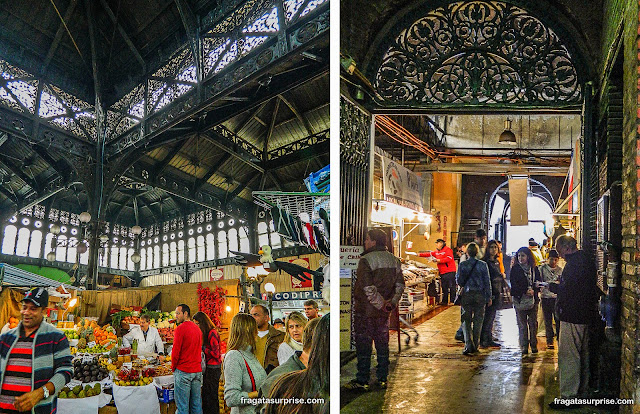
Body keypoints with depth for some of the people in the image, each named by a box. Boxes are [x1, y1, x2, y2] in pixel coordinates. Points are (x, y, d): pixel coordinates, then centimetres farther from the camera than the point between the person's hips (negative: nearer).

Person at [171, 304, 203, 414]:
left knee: (182, 405, -1)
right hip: (197, 370, 7)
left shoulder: (181, 328, -11)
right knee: (196, 403, 11)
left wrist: (173, 367, 2)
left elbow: (176, 351, -11)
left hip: (183, 371, -7)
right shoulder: (197, 328, 12)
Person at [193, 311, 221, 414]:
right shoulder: (205, 333, 12)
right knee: (205, 393, 13)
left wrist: (203, 348, -13)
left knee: (211, 395, -4)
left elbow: (215, 354, -18)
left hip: (213, 368, -9)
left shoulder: (212, 333, -15)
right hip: (209, 367, 9)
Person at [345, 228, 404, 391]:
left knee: (363, 344, 1)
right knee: (383, 343, 13)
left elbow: (368, 288, -22)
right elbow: (400, 285, 6)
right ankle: (382, 379, 19)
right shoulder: (394, 260, 7)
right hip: (384, 312, 6)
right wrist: (392, 302, 2)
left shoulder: (366, 260, -15)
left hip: (365, 310, -6)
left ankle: (362, 380, 6)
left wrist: (381, 303, -14)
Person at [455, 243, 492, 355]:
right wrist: (489, 297, 5)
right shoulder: (483, 265, -3)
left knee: (466, 321, 5)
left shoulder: (462, 265, -5)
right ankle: (475, 346, 15)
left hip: (467, 295, -1)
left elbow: (458, 280, -3)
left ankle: (468, 344, -11)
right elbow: (487, 282, -1)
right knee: (478, 320, 11)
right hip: (480, 295, 1)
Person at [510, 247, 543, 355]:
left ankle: (534, 345, 10)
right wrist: (525, 291, -15)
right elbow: (514, 284, -4)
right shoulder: (515, 269, 3)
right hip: (519, 299, -2)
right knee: (522, 324, -1)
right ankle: (524, 346, 4)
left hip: (533, 299, 2)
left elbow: (539, 282, 5)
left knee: (533, 323, 0)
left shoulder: (534, 269, 10)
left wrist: (533, 291, -14)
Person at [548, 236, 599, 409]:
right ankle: (581, 391, 28)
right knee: (582, 354, 18)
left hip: (573, 315, -11)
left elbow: (567, 289, -22)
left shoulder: (574, 263, -18)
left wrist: (552, 287, -6)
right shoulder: (587, 259, 15)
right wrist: (558, 287, 13)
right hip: (585, 314, 11)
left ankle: (568, 395, -5)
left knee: (568, 355, -7)